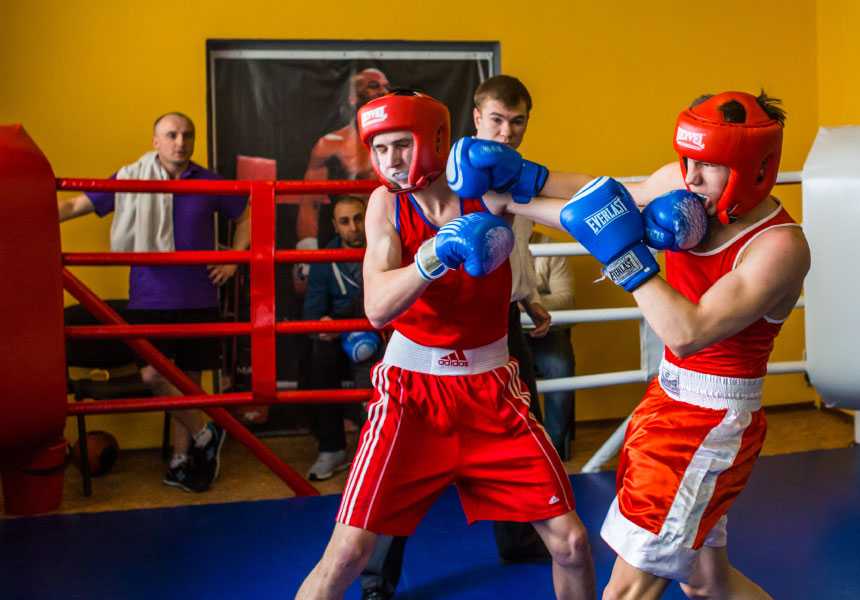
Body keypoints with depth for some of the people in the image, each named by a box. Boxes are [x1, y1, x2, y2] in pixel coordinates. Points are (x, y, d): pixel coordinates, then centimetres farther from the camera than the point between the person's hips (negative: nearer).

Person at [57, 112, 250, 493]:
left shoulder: (209, 183, 3)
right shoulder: (131, 180, 0)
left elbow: (245, 218, 17)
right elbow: (76, 206, 1)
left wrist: (234, 260, 6)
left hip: (198, 299, 1)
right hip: (150, 299, -1)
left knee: (188, 378, 7)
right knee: (154, 374, -13)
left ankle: (181, 461, 22)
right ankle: (204, 435, 10)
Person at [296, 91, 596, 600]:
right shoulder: (386, 202, -5)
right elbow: (378, 308, -18)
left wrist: (523, 181, -29)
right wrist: (438, 254, -33)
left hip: (491, 390, 1)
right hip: (411, 390, -1)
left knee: (570, 542, 2)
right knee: (348, 553, -7)